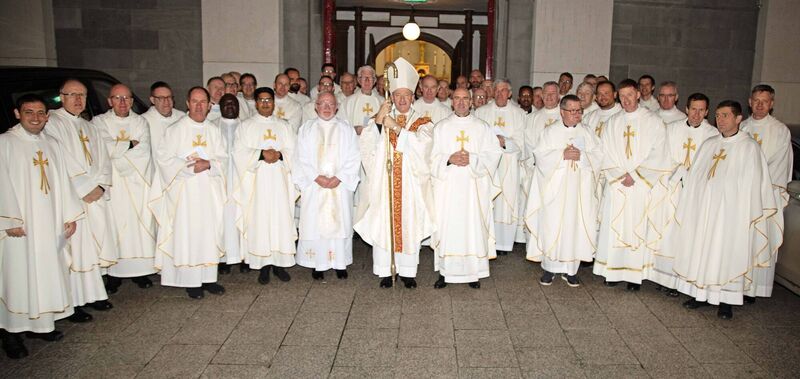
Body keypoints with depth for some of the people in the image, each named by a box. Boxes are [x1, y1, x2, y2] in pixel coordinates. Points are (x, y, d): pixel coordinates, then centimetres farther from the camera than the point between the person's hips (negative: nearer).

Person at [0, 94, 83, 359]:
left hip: (50, 224, 5)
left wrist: (70, 215, 9)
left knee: (47, 272, 10)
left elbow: (62, 182, 14)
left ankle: (40, 323, 22)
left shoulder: (52, 145, 12)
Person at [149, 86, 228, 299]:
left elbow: (223, 159, 7)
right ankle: (191, 281, 6)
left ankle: (208, 277, 14)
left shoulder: (214, 131, 9)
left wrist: (208, 164, -14)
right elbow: (164, 158, -6)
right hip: (185, 191, -3)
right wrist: (189, 167, -16)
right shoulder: (175, 130, 0)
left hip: (210, 191, 3)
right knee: (187, 233, -2)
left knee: (210, 232, 5)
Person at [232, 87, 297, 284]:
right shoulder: (246, 126, 9)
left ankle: (279, 263, 7)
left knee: (281, 219, -1)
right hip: (257, 181, -2)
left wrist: (279, 155, -13)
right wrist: (261, 154, -16)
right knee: (259, 221, -4)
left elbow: (292, 151, 7)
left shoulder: (283, 126, 15)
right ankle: (263, 265, 3)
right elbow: (240, 153, -2)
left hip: (279, 181, 2)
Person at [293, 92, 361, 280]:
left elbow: (353, 158, 2)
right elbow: (301, 158, 2)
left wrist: (339, 177, -11)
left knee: (340, 222, 0)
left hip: (340, 186, 0)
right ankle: (317, 264, 8)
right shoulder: (307, 129, 8)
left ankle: (340, 262, 9)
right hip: (314, 186, 0)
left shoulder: (346, 129, 8)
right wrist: (317, 177, -10)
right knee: (314, 223, -1)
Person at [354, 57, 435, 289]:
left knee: (409, 224, 3)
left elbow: (421, 144, -15)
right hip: (384, 182, 1)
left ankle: (408, 271, 15)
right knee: (383, 224, -1)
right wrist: (378, 120, -17)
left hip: (411, 183, 0)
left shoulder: (422, 122, 7)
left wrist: (396, 127, -16)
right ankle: (385, 271, 11)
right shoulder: (381, 118, 10)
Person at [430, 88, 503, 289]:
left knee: (473, 225, -1)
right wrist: (449, 159, -14)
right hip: (447, 186, 0)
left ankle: (474, 272, 8)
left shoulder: (482, 127, 8)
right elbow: (433, 156, 4)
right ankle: (444, 271, 8)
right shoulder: (441, 127, 9)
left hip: (474, 187, 0)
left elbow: (494, 153, 0)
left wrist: (472, 159, -13)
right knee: (446, 225, -1)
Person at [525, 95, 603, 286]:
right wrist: (562, 154, -17)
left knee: (576, 226, 1)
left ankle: (571, 269, 10)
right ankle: (550, 267, 9)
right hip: (555, 189, -2)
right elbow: (541, 155, -6)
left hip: (579, 190, 2)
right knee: (552, 226, -2)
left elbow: (598, 155, 3)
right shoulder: (550, 132, 5)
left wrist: (581, 156, -14)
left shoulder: (587, 133, 10)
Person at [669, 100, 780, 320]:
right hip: (703, 210, 5)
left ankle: (726, 301, 13)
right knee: (700, 251, 8)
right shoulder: (709, 145, 11)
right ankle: (702, 294, 21)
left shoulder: (749, 147, -4)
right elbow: (694, 178, 12)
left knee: (727, 254, 1)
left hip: (730, 212, -5)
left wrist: (749, 216, -13)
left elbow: (754, 185, -7)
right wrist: (689, 207, 8)